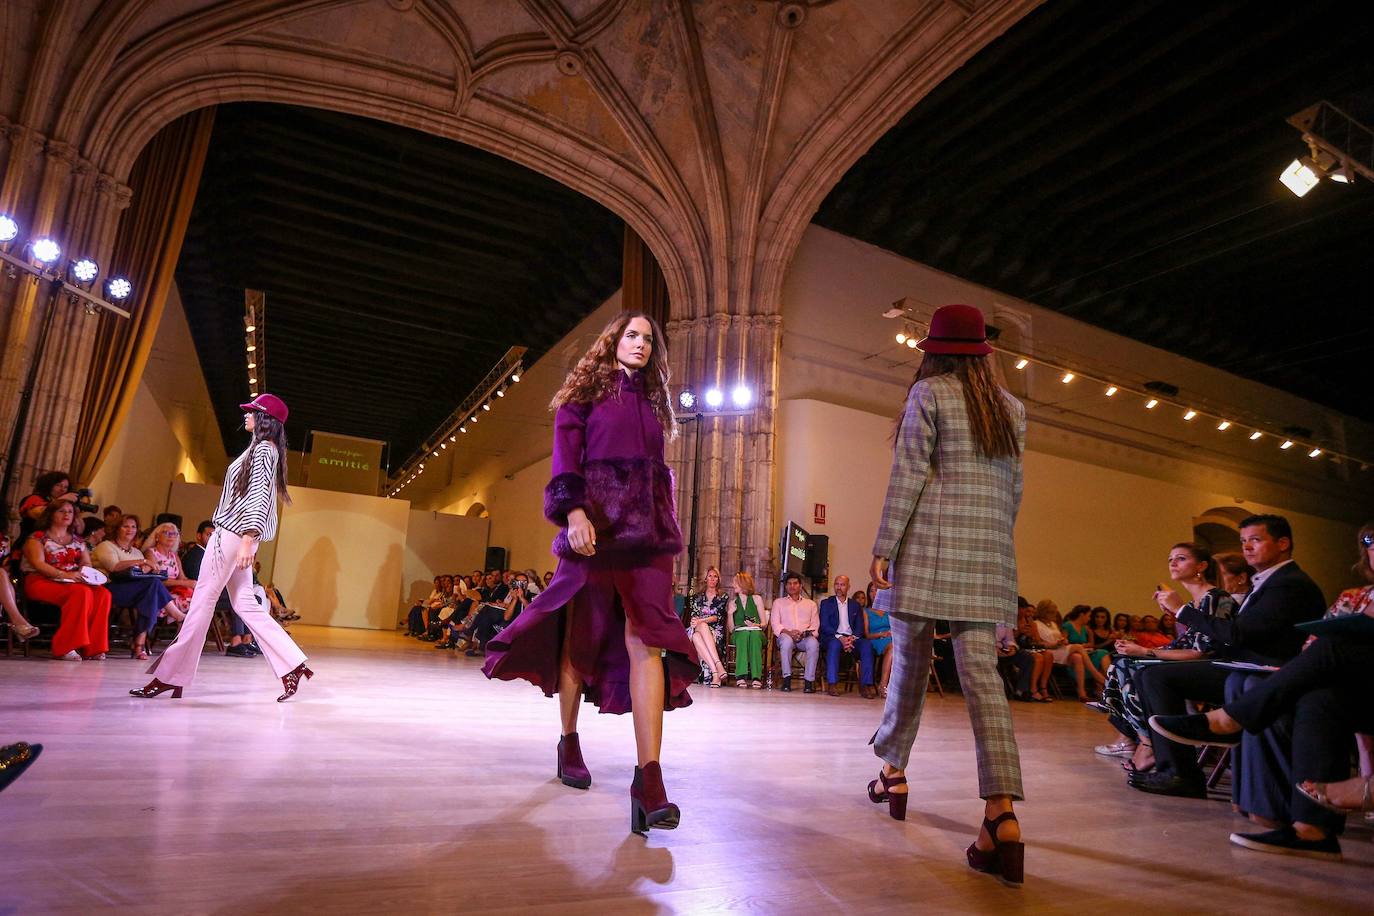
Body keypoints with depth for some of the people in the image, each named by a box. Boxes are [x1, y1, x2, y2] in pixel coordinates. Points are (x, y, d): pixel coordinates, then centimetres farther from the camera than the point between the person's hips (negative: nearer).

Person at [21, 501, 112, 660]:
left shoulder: (77, 540, 23)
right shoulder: (37, 537, 6)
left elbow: (87, 563, 15)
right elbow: (38, 564, -9)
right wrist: (64, 574, -24)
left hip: (72, 582, 5)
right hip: (42, 582, -5)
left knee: (103, 595, -27)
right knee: (82, 593, -36)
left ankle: (91, 648, -26)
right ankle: (65, 648, -33)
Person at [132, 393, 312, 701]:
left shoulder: (264, 448, -8)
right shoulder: (261, 448, 21)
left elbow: (259, 496, -18)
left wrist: (248, 539, -25)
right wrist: (247, 540, 19)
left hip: (235, 533, -10)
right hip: (233, 534, 10)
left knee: (202, 600, -4)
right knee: (244, 603, 6)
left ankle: (170, 676, 3)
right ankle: (292, 665, 3)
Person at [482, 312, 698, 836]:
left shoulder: (652, 402, 21)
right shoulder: (585, 393, 8)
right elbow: (565, 459, -4)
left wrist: (669, 531, 19)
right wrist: (575, 512, -20)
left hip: (648, 534, 3)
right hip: (594, 529, -3)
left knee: (649, 641, -12)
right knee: (580, 638, 6)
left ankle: (649, 779, -18)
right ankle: (569, 742, 29)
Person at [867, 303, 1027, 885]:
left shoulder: (928, 392, 0)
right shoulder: (1010, 406, 17)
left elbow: (908, 475, -7)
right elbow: (1013, 488, 19)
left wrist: (883, 547, -7)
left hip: (929, 542, -4)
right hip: (991, 550, 4)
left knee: (911, 658, 8)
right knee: (981, 670, -2)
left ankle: (893, 770, 24)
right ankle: (1001, 812, -11)